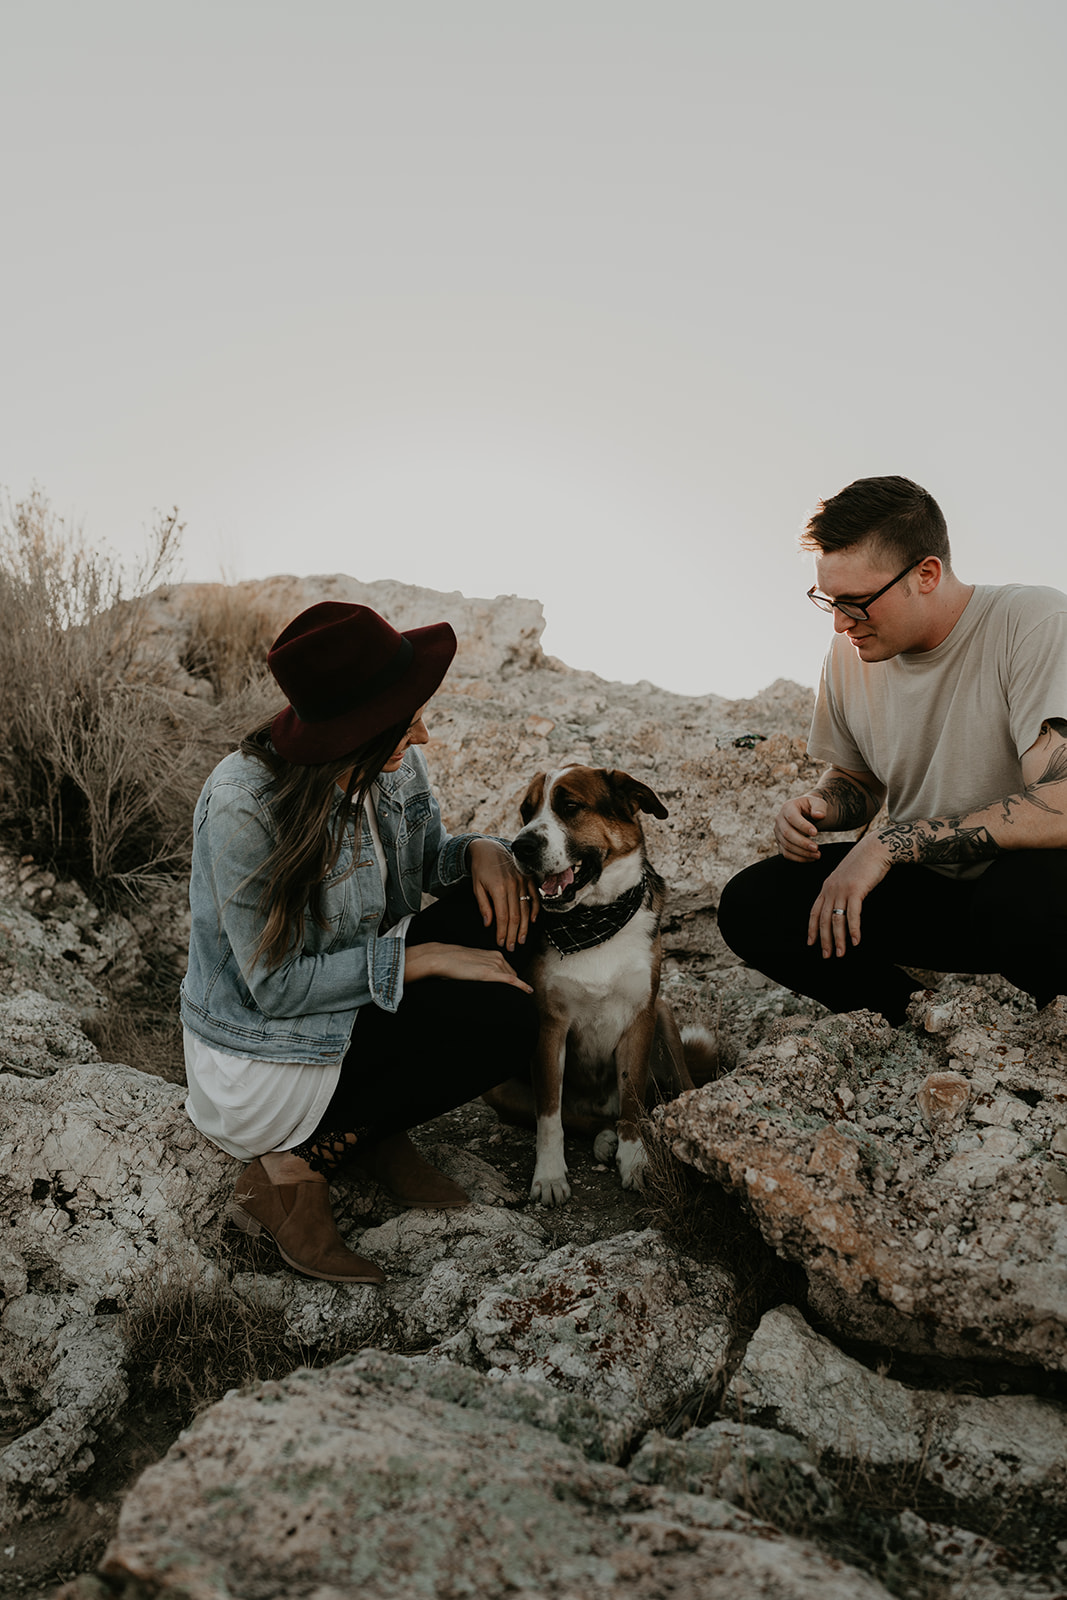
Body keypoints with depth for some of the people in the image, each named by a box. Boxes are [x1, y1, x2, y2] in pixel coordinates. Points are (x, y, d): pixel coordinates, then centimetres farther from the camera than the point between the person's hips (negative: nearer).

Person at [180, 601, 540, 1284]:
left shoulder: (399, 763, -8)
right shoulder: (243, 805, -29)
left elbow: (428, 857, 10)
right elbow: (274, 986, -24)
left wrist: (481, 850, -13)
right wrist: (419, 958, -26)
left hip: (349, 986, 8)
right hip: (258, 1056, -8)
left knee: (503, 912, -9)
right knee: (503, 1023, -20)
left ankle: (378, 1130, 3)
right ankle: (298, 1164, -6)